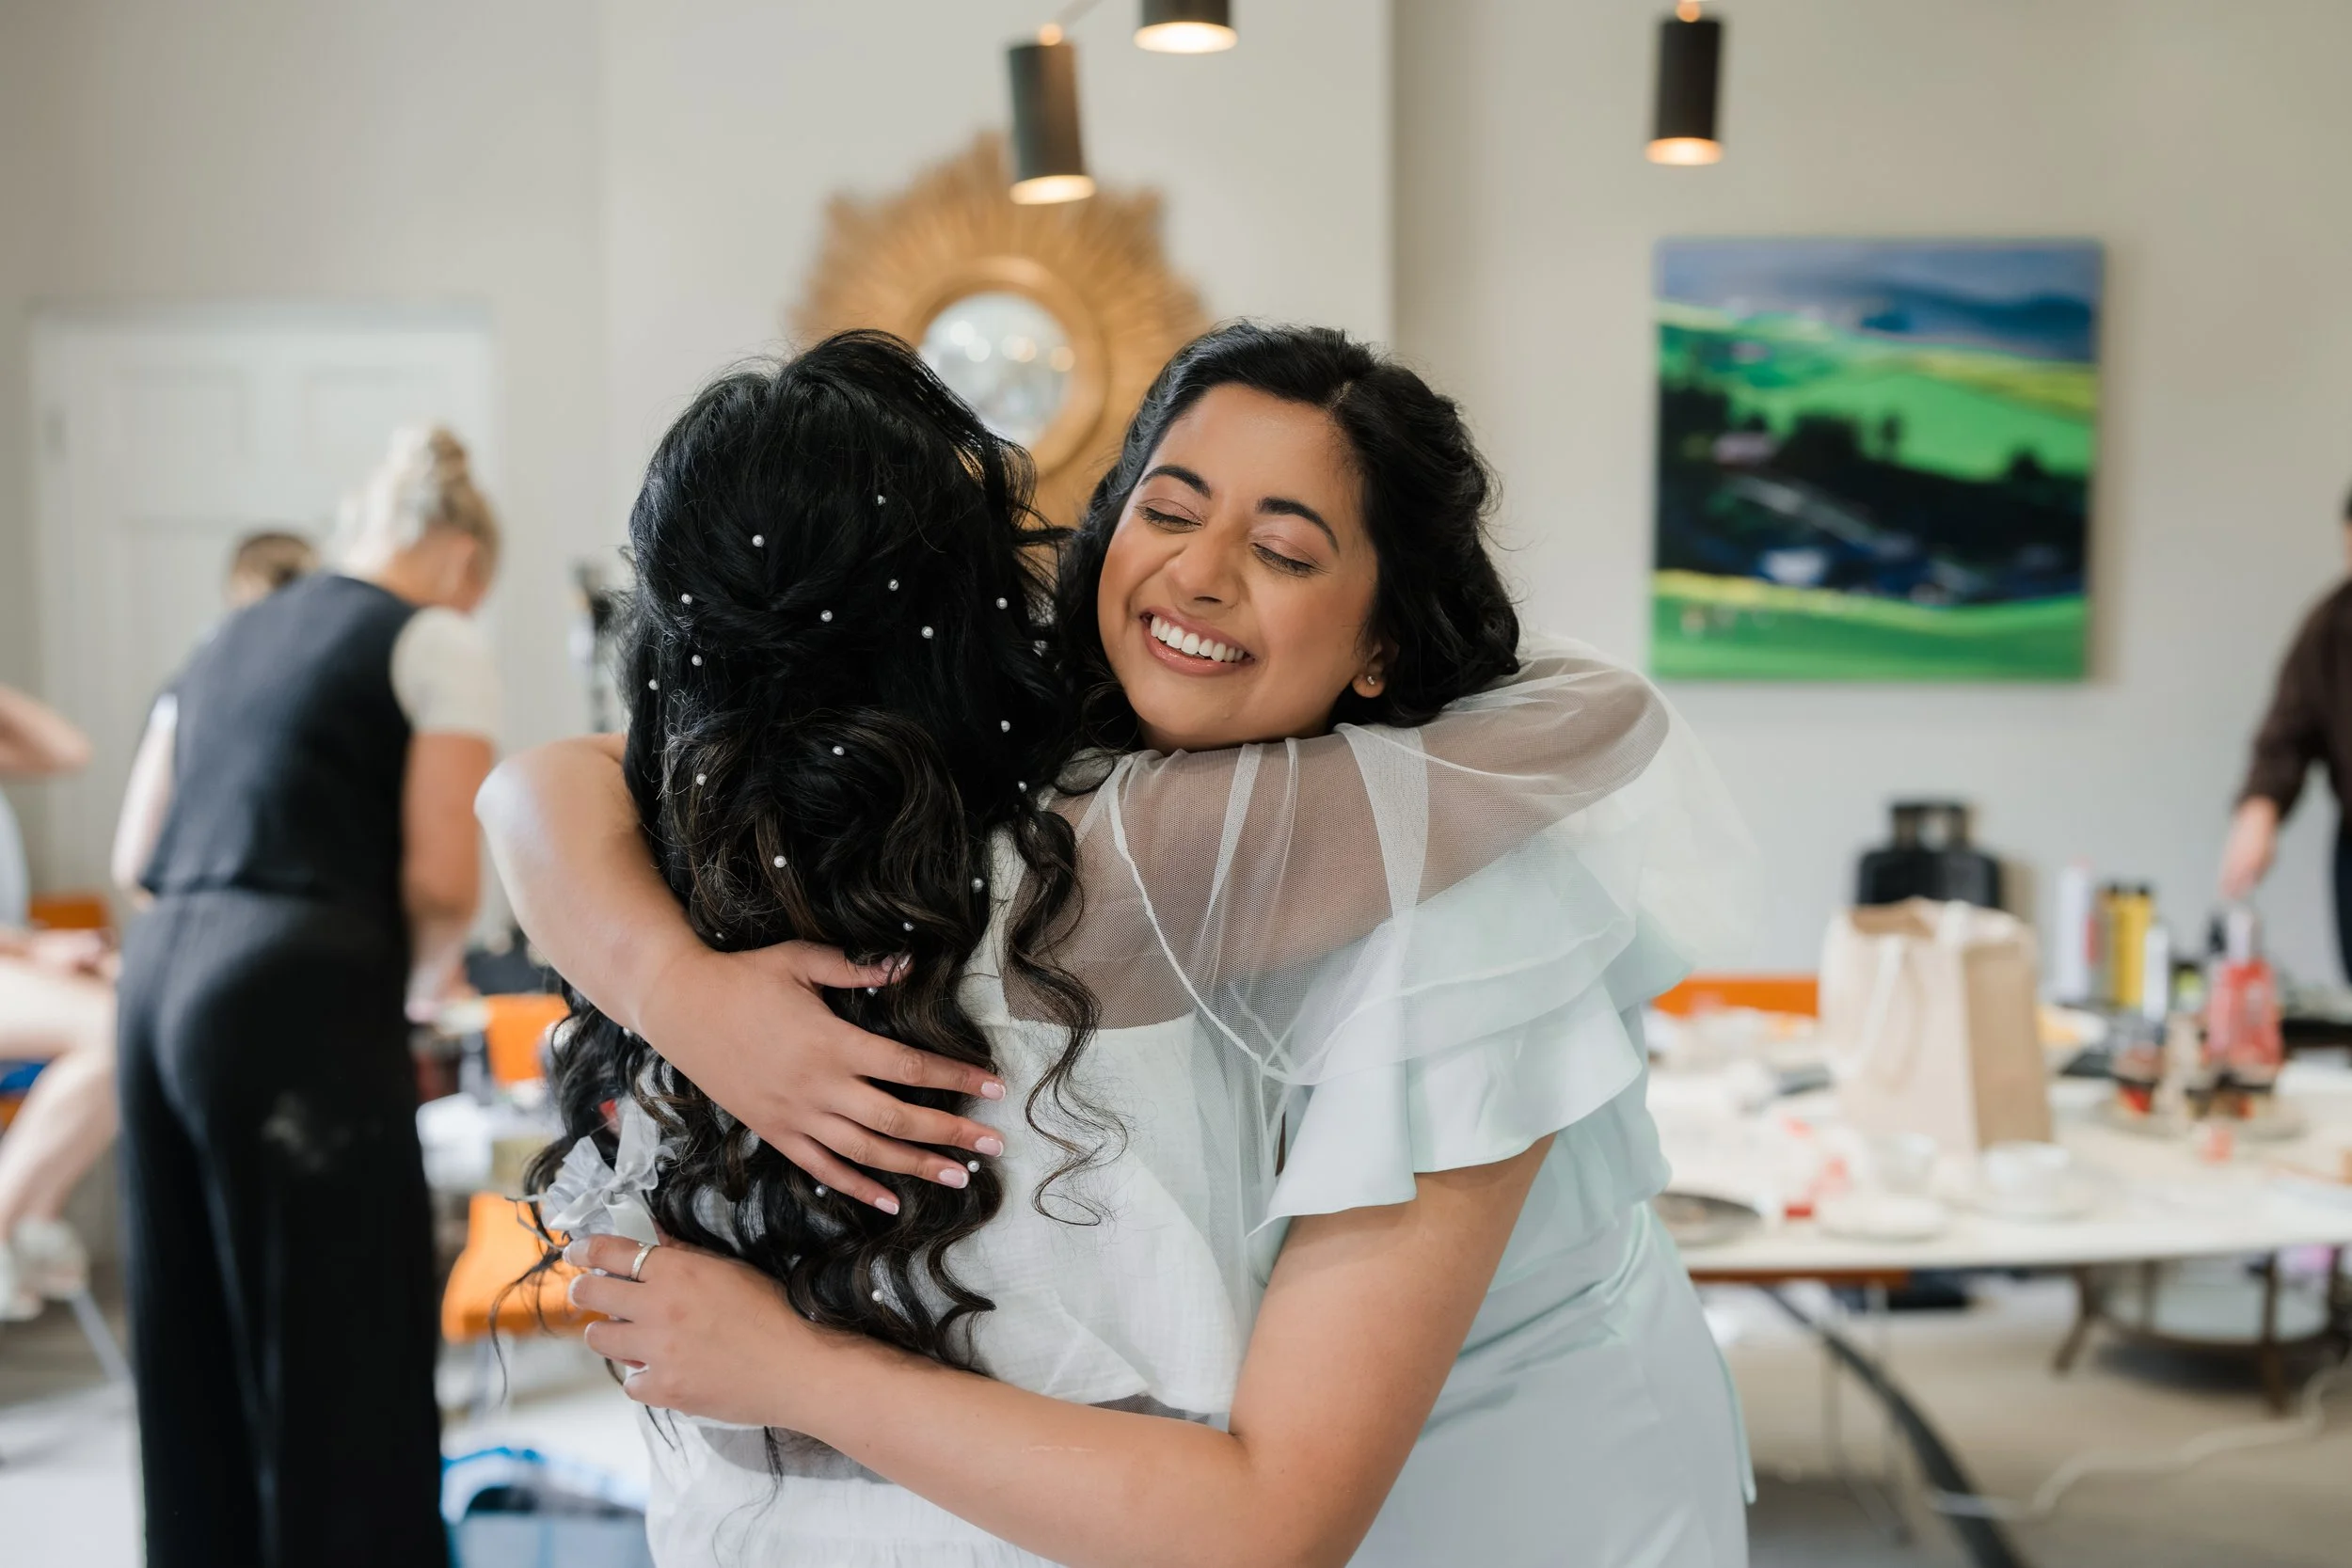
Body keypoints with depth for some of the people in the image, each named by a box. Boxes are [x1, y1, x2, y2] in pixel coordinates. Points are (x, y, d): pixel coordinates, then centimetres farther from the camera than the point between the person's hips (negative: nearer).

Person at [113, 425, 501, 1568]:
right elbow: (440, 879, -10)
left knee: (193, 1349, 15)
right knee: (341, 1355, 0)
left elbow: (139, 848, 19)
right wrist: (420, 982, 9)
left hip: (161, 974, 8)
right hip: (296, 999, -7)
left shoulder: (230, 639, 21)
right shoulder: (438, 641, 1)